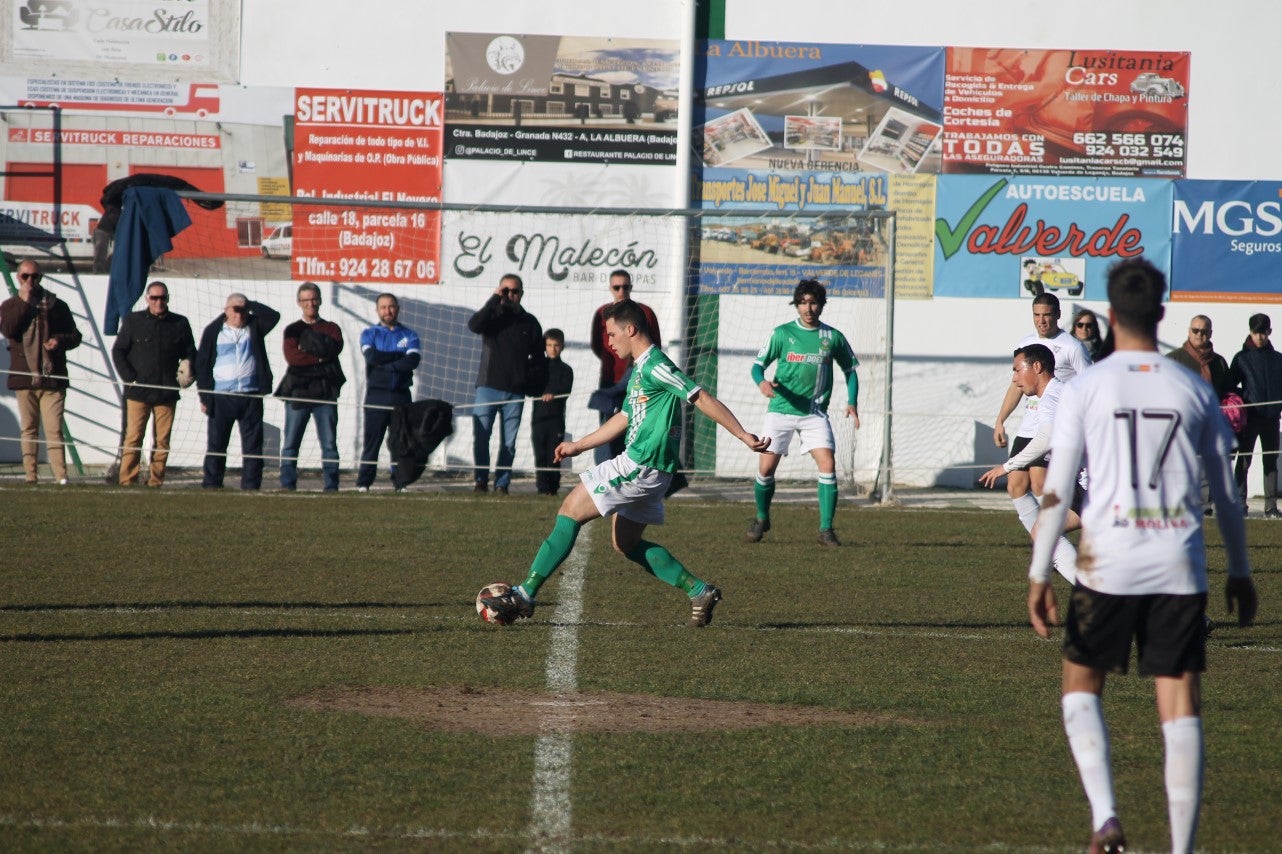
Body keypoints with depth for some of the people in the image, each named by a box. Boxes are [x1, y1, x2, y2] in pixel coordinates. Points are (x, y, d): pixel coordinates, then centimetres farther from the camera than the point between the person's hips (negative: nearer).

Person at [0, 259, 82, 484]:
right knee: (29, 430, 5)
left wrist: (60, 341, -8)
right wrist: (25, 302, -10)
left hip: (52, 377, -1)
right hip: (24, 378, 1)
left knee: (54, 429, -8)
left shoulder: (57, 306, 10)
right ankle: (31, 475, 6)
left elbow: (75, 336, 13)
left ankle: (61, 476, -13)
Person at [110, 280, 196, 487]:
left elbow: (190, 353, 18)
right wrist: (129, 378, -4)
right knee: (133, 437, -6)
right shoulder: (133, 320, 5)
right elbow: (118, 351, 6)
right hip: (138, 391, -2)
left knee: (162, 441, 2)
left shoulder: (180, 324, 10)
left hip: (167, 392, 2)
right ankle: (127, 481, -4)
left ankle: (156, 482, 7)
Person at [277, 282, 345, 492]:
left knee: (329, 443, -2)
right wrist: (320, 358, -8)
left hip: (325, 392, 0)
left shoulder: (331, 329, 13)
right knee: (290, 444, -3)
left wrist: (307, 345, -9)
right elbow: (292, 357, -7)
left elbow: (335, 348, -9)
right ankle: (287, 486, -1)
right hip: (298, 391, 0)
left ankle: (331, 486, -1)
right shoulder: (292, 330, 10)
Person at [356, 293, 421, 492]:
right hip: (376, 396, -1)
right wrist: (400, 355, -7)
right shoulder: (369, 334, 9)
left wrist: (385, 364, -11)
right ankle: (363, 483, -3)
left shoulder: (409, 335, 10)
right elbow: (372, 357, -12)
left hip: (401, 395, 1)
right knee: (371, 441, -3)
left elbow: (413, 361, -9)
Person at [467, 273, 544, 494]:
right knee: (480, 437, -7)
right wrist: (495, 299, -16)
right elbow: (474, 325, -16)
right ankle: (480, 480, 1)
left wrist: (534, 383, 3)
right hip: (488, 387, -1)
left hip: (515, 392, 1)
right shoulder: (492, 315, 7)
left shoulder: (530, 322, 11)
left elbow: (538, 357, 15)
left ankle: (502, 483, 4)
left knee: (509, 441, 1)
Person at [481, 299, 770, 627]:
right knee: (627, 543, 17)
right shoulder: (640, 370, 18)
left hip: (641, 465, -11)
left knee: (570, 511, -8)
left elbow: (703, 399, -18)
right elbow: (624, 419, 29)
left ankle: (524, 595, -8)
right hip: (645, 468, 11)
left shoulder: (655, 366, -14)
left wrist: (744, 436, -21)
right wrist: (578, 446, 31)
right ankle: (700, 592, 13)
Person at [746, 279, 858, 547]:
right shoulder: (782, 333, -1)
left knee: (828, 465, -16)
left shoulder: (833, 337, 3)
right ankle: (762, 519, 24)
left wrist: (852, 402, 2)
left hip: (815, 414, 1)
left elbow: (850, 369, 15)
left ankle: (826, 529, -9)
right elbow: (758, 364, 1)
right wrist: (761, 382, -22)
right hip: (781, 411, -1)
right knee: (766, 468, -3)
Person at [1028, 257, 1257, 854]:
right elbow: (1225, 492, 11)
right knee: (1181, 708, 3)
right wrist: (1239, 572, 21)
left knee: (1081, 686, 15)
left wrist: (1038, 575, 0)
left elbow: (1056, 490, -4)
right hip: (1180, 566, 2)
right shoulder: (1195, 390, 6)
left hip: (1108, 564, -1)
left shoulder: (1087, 387, -1)